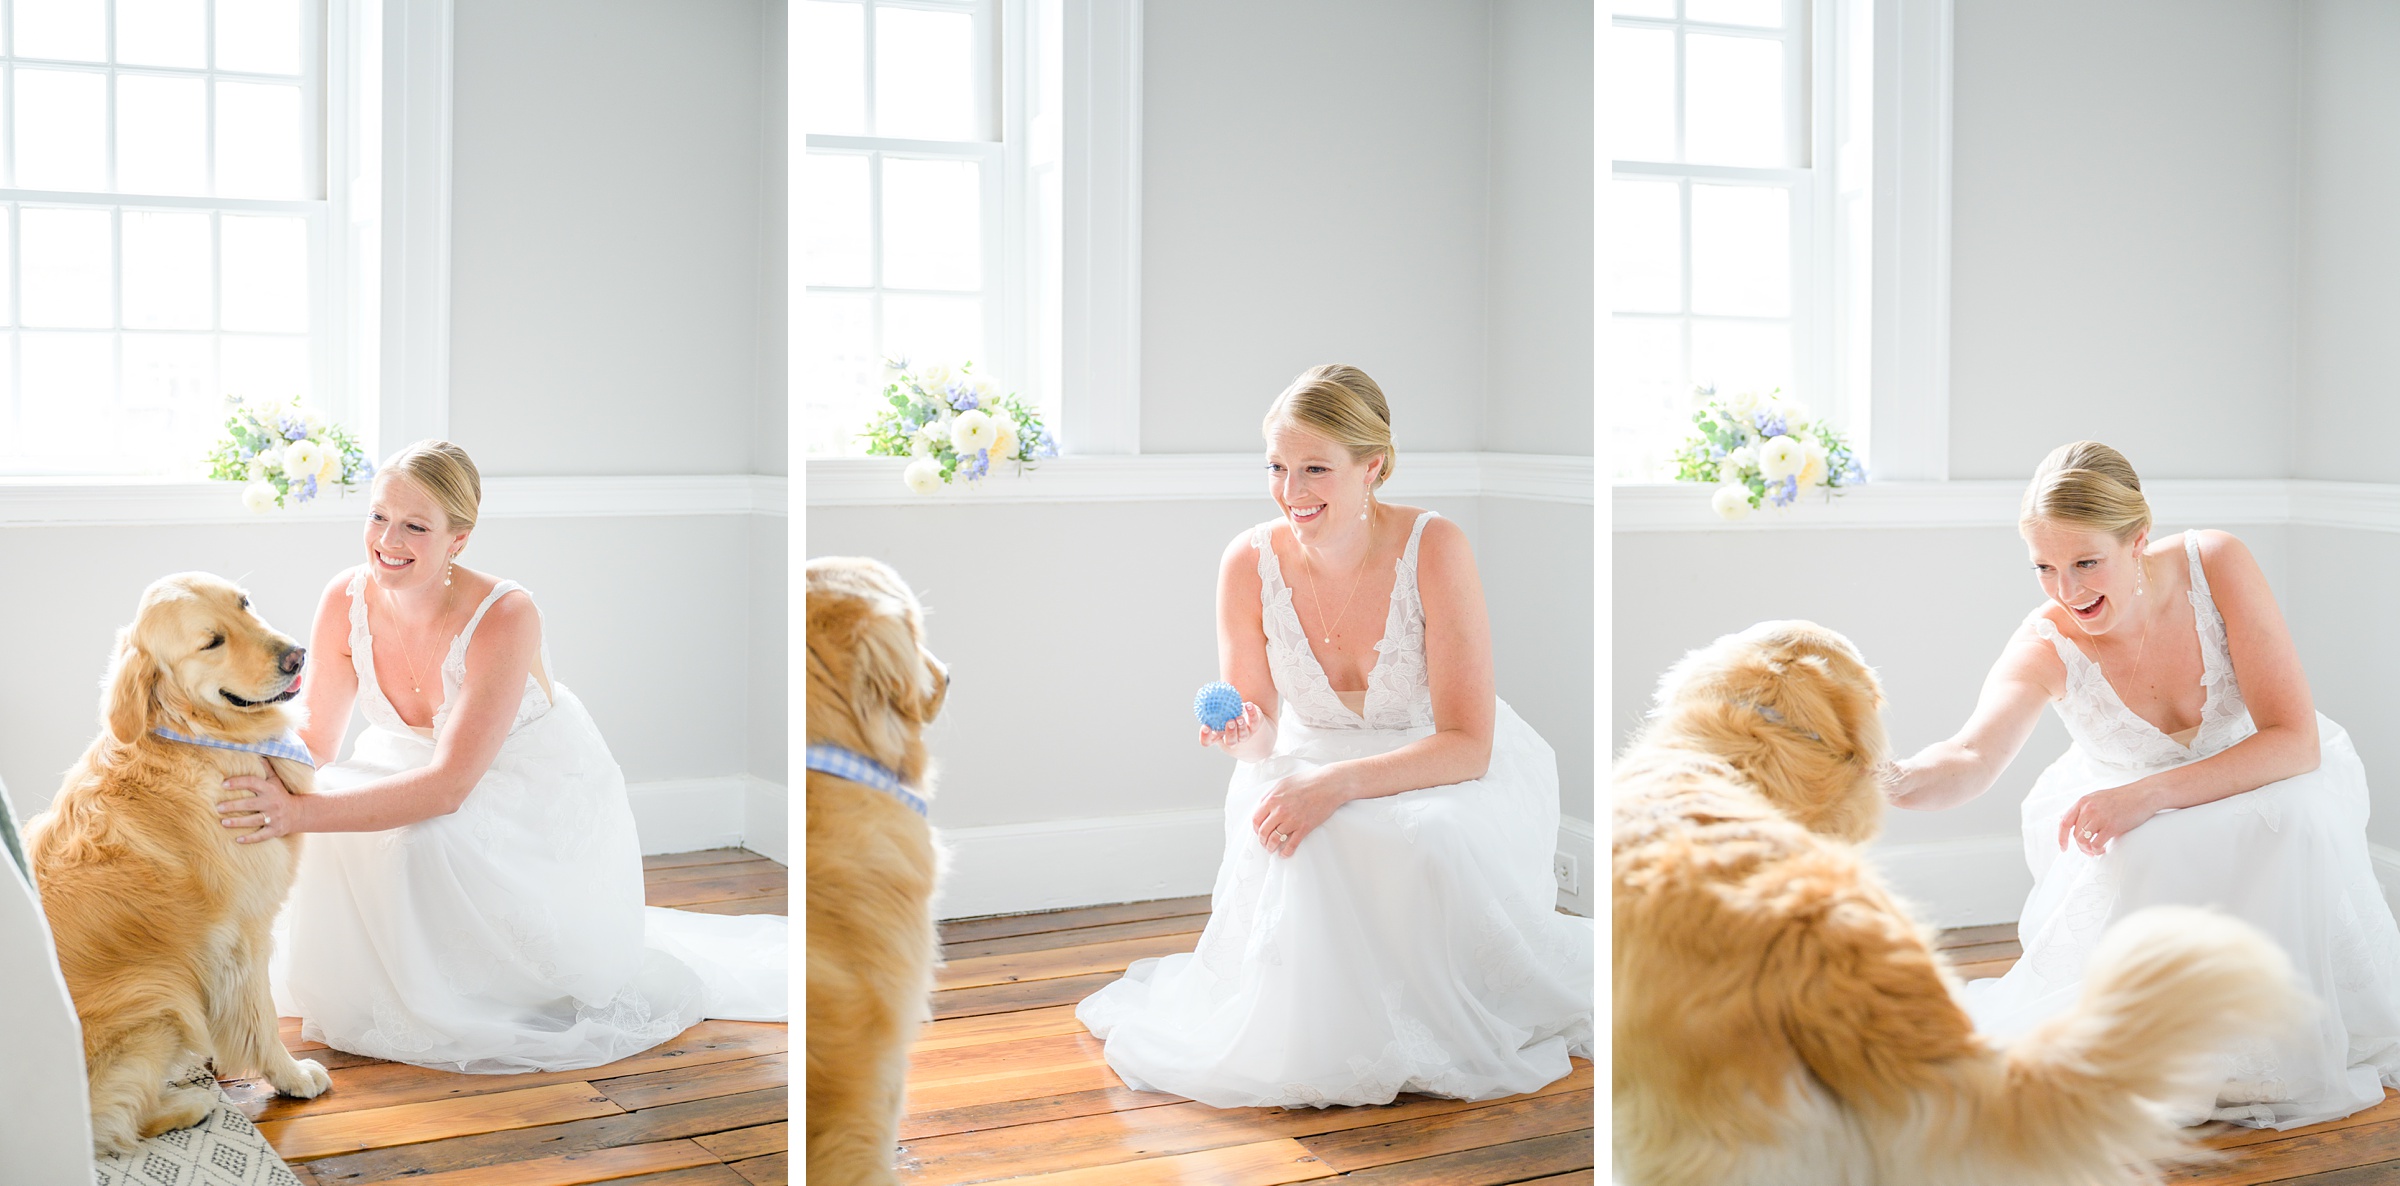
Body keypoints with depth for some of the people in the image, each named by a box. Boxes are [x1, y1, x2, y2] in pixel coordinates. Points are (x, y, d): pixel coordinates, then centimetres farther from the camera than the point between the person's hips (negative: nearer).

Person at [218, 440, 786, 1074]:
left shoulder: (505, 616, -31)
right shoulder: (346, 599, -15)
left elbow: (448, 786, -36)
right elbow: (314, 740, -5)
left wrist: (303, 812, -46)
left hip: (543, 802, -5)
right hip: (421, 771, 5)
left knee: (421, 838, -32)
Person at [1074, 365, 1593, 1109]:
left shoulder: (1434, 548, -23)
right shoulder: (1249, 563, -14)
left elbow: (1468, 744, -23)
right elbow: (1260, 737, -3)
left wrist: (1337, 783, -37)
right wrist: (1246, 733, -29)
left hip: (1446, 769, -2)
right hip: (1318, 760, 2)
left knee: (1430, 846, -35)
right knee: (1286, 836, -32)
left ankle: (1452, 1030, -4)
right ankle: (1310, 1034, -5)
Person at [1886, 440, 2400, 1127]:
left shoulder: (2216, 567, -26)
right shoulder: (2045, 646, -24)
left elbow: (2296, 741, -27)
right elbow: (1973, 759, -42)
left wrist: (2148, 795, -39)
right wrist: (1896, 782, -66)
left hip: (2270, 781, 0)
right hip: (2136, 819, 0)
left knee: (2293, 821, -34)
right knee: (2136, 865, -34)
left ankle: (2283, 1045, -11)